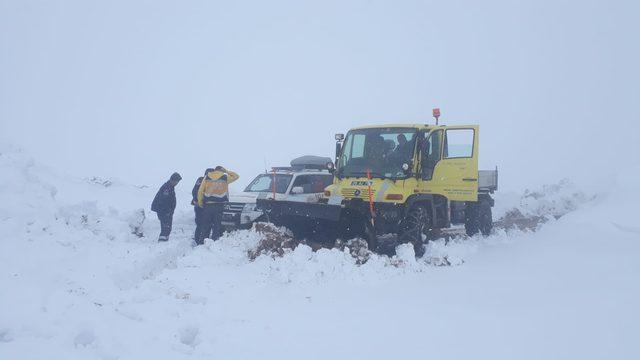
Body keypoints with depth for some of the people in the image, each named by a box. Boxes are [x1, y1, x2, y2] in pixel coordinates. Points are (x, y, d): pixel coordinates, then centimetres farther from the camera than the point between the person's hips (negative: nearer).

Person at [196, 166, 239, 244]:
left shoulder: (207, 177, 7)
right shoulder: (225, 177, 1)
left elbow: (200, 191, 5)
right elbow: (236, 176, 17)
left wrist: (200, 202, 13)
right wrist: (226, 171, 18)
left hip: (208, 205, 2)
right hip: (219, 205, -2)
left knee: (205, 226, 9)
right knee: (217, 226, 4)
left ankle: (200, 242, 8)